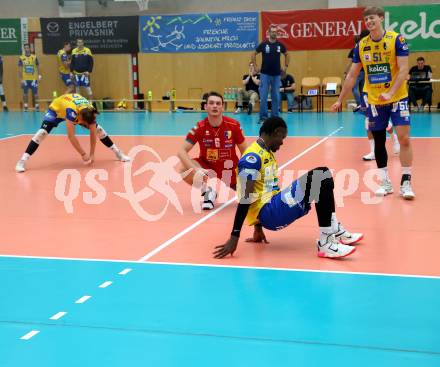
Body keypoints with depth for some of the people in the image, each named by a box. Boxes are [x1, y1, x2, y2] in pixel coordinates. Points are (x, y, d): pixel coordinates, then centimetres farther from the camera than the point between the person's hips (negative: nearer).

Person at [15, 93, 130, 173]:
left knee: (98, 129, -2)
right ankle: (23, 160, -26)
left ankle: (117, 152, 12)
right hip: (57, 109, -5)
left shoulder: (90, 111, -32)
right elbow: (71, 136, -44)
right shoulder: (72, 111, -47)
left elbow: (93, 134, -21)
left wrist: (92, 154, -23)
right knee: (43, 131, -24)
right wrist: (83, 154, -41)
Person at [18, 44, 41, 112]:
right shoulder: (21, 58, 1)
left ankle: (36, 106, 10)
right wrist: (21, 79, -4)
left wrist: (39, 75, -4)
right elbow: (20, 70, 1)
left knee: (35, 93, 2)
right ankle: (25, 106, 9)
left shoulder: (34, 57, 3)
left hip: (33, 79, 0)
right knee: (25, 93, 3)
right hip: (25, 79, 0)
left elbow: (38, 67, 9)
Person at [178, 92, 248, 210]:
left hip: (229, 167, 1)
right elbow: (182, 151, -21)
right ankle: (207, 191, -1)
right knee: (184, 171, -29)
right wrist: (196, 170, -36)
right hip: (206, 165, -1)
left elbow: (244, 152, -4)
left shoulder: (234, 125, -17)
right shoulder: (199, 127, -18)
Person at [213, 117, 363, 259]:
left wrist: (258, 228, 28)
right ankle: (325, 243, -21)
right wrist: (234, 237, -21)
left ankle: (336, 232, 13)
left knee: (323, 175, 11)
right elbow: (245, 199, -20)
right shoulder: (253, 157, -15)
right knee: (321, 177, -21)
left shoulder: (268, 153, 17)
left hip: (275, 207, 10)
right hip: (268, 213, -10)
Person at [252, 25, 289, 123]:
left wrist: (286, 66, 11)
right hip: (265, 74, -2)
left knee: (276, 97, 5)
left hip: (277, 75, 3)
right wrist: (255, 67, 0)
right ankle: (263, 116, 3)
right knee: (263, 97, -4)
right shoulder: (263, 44, -3)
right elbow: (253, 55, 6)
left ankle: (275, 116, 14)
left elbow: (287, 55, 20)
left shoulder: (280, 45, 3)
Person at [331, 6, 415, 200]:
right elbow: (352, 75, 9)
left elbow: (403, 70, -15)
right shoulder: (361, 45, 2)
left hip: (397, 98, -4)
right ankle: (385, 183, 16)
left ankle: (406, 183, 0)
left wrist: (390, 93, -27)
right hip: (374, 101, 4)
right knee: (378, 142, 6)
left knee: (404, 139, -9)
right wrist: (340, 100, 7)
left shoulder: (397, 39, -10)